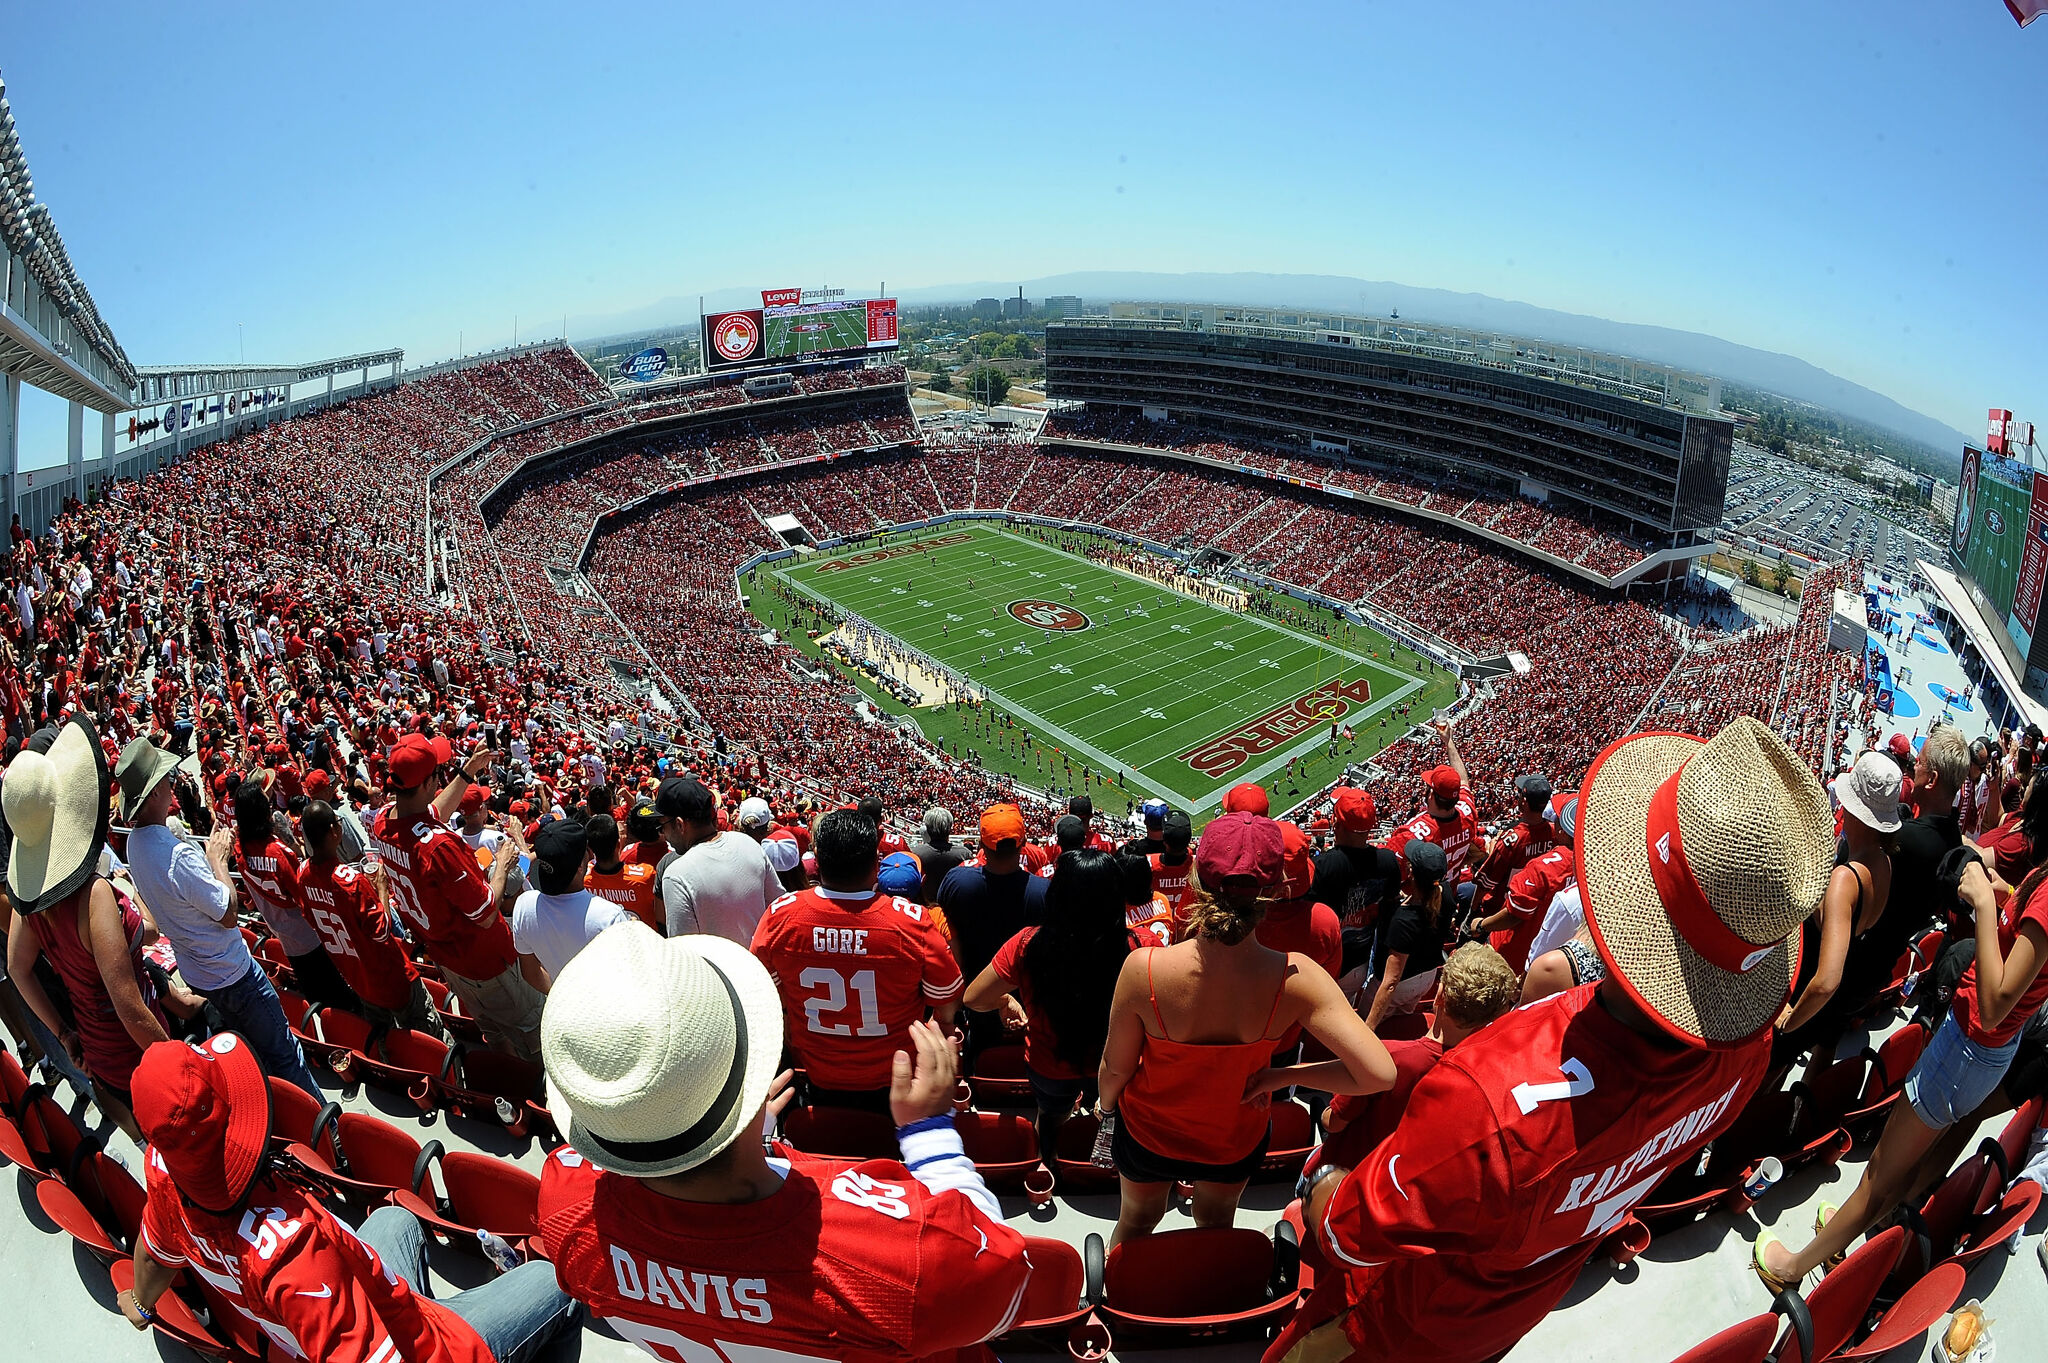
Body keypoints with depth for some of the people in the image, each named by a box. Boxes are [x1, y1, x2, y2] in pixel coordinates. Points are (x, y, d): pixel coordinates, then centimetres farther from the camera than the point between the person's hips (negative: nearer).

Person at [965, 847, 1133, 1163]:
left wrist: (1007, 1001, 3)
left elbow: (973, 998, -18)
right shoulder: (1136, 947, -32)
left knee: (1051, 1115, 35)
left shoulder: (1028, 946, -31)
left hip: (1048, 1069, -1)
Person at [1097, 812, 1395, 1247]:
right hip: (1235, 1142, 0)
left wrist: (1105, 1105, 3)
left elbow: (1116, 1068, -20)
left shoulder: (1144, 969, -37)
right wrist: (1285, 1075, -19)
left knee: (1137, 1220, 34)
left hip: (1149, 1133, 0)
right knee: (1216, 1226, 35)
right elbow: (1379, 1073, -34)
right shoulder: (1295, 978, -34)